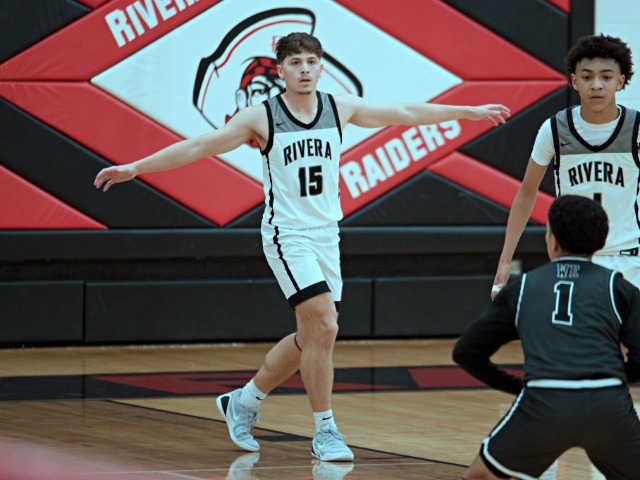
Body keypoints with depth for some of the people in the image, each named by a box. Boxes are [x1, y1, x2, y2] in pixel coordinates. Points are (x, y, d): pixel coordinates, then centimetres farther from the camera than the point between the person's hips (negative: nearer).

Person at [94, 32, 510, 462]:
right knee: (323, 327, -18)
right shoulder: (261, 118, -8)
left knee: (311, 338, 11)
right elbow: (198, 147, -7)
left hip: (327, 235, 6)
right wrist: (135, 168, -13)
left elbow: (405, 113, 12)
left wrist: (470, 112, 16)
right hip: (287, 236, -5)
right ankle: (325, 432, -6)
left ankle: (243, 402, 32)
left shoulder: (340, 108, 3)